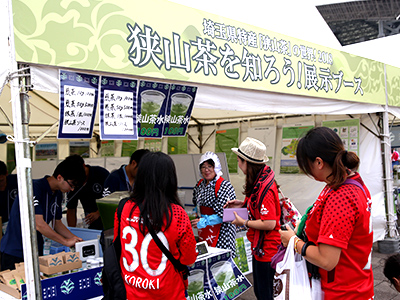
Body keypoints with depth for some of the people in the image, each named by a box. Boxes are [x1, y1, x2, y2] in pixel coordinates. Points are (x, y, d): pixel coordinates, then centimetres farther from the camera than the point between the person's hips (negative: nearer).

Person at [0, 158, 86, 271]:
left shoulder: (57, 194, 6)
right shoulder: (34, 188, -21)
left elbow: (57, 224, 12)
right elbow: (38, 224, -28)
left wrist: (76, 240, -1)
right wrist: (66, 241, -22)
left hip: (36, 250, 8)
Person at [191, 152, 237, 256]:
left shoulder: (224, 186, -14)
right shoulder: (200, 184, 9)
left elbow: (226, 214, -19)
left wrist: (205, 221, -21)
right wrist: (197, 213, 10)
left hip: (221, 231, -7)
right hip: (203, 232, 7)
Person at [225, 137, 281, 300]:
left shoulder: (265, 187, -27)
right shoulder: (260, 180, 5)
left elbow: (270, 223, -29)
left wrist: (244, 223, -17)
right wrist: (243, 204, 7)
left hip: (266, 250, -10)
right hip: (260, 247, 10)